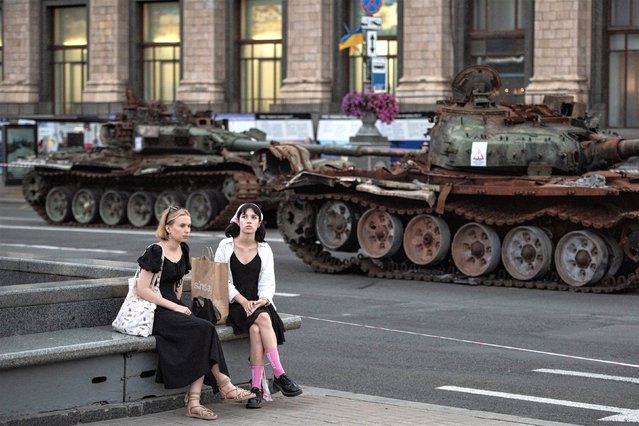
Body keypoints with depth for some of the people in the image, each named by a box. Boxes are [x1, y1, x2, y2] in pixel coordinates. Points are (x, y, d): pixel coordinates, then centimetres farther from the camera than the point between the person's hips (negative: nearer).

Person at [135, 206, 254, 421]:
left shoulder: (183, 250, 12)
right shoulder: (155, 252, -12)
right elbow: (142, 290, -16)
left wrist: (179, 305, 7)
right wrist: (174, 307, -16)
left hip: (172, 305, 7)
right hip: (153, 311, -7)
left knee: (201, 339, -22)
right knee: (205, 330, -25)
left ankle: (193, 402, -26)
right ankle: (224, 385, -15)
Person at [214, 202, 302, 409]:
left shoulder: (264, 249, 11)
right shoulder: (226, 246, 3)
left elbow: (268, 282, 6)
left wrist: (262, 300, -17)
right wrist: (243, 301, -16)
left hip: (259, 303, 2)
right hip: (233, 304, -2)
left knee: (255, 329, -32)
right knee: (263, 318, -33)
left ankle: (256, 387, -32)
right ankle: (279, 375, -34)